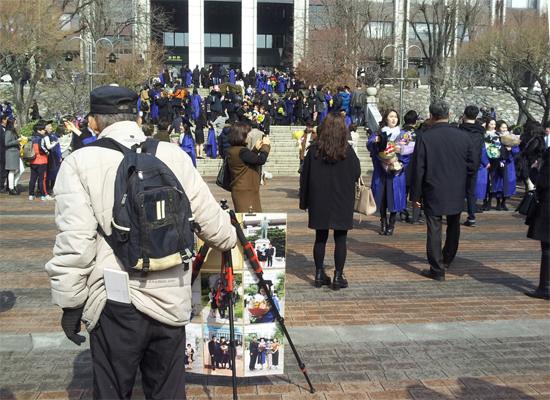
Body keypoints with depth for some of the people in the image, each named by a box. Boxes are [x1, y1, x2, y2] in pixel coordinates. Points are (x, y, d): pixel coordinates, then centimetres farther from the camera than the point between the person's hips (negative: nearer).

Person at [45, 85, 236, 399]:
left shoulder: (80, 163, -6)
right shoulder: (174, 155, 1)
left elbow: (75, 242, -11)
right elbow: (210, 220, 3)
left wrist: (70, 304, 0)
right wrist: (231, 238, 25)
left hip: (115, 305, -2)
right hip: (171, 301, 3)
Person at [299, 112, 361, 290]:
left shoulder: (314, 151, -6)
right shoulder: (347, 151, -10)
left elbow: (305, 177, -1)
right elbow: (357, 174, -1)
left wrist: (304, 201, 8)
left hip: (319, 202, 2)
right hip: (342, 202, -2)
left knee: (320, 238, 11)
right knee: (340, 240, 5)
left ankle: (319, 275, 17)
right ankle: (338, 277, 8)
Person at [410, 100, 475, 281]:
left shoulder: (424, 138, -12)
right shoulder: (463, 137, -4)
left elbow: (418, 170, -11)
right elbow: (471, 167, 2)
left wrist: (415, 195, -3)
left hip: (433, 193, -3)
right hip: (457, 193, 3)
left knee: (434, 230, 3)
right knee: (453, 227, 22)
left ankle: (437, 269, 6)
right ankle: (447, 259, 39)